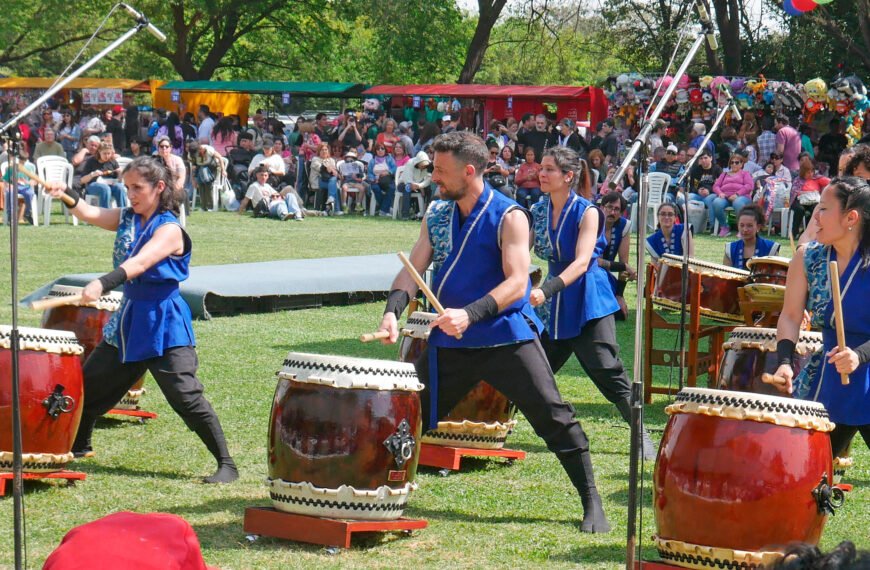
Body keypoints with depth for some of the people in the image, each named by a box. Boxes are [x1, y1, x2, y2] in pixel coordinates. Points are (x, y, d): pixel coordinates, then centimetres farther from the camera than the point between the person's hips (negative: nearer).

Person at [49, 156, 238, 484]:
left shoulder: (169, 229, -16)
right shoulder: (127, 219, 7)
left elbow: (140, 263, -32)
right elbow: (90, 214, -7)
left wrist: (103, 284, -46)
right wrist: (67, 196, -28)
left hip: (164, 325, -8)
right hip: (129, 320, 8)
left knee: (186, 398, -13)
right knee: (89, 383, 17)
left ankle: (226, 464, -8)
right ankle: (79, 446, 39)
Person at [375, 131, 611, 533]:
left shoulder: (508, 217, -10)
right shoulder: (436, 216, 7)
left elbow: (516, 282, -19)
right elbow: (414, 269, 4)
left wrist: (470, 314, -33)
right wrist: (393, 309, -17)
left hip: (507, 337, -5)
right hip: (448, 340, 5)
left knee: (554, 417, -10)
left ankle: (592, 503, -3)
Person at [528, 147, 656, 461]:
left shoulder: (587, 213, -12)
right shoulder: (538, 211, 5)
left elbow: (581, 262, -24)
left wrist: (547, 290, -38)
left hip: (588, 305, -6)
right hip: (554, 307, 6)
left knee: (609, 375, -9)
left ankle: (642, 436, -3)